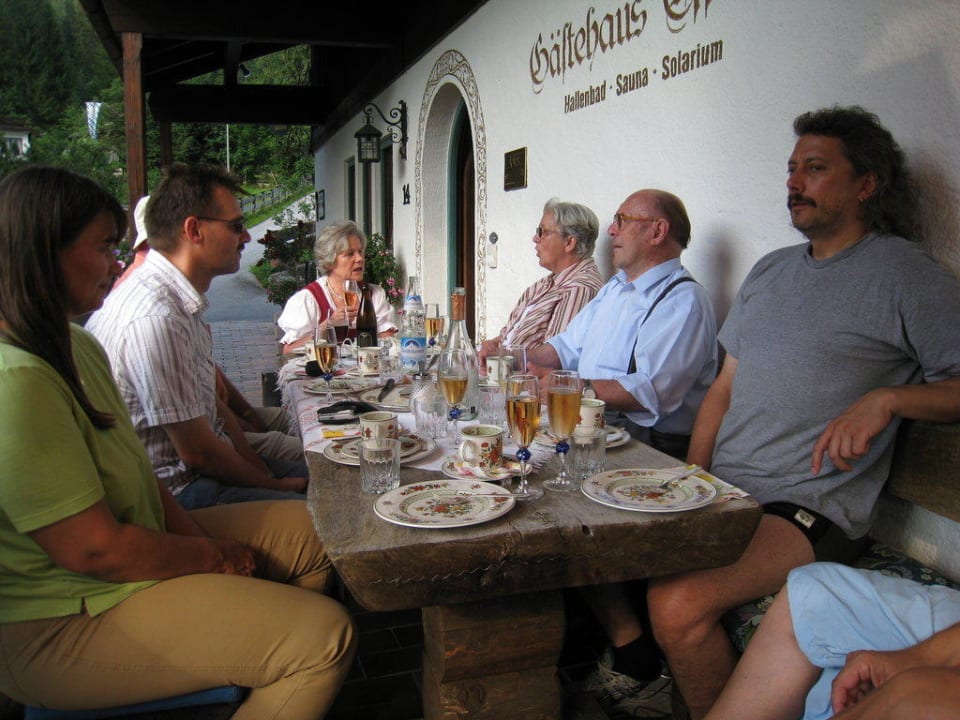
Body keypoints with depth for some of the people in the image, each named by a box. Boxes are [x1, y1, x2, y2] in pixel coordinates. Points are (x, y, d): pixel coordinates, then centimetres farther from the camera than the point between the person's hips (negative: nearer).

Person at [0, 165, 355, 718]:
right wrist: (217, 558, -11)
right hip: (66, 625, -10)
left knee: (314, 531, 12)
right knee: (325, 635, -18)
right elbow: (93, 548, -26)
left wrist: (203, 538, -2)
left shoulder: (77, 347, 7)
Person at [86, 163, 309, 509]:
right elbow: (197, 452, -21)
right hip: (175, 490, -10)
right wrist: (271, 483, -7)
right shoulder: (154, 319, -26)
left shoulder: (183, 299, 7)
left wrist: (260, 467, 4)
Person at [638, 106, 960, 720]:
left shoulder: (904, 274, -3)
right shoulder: (770, 270, 17)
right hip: (721, 491, 7)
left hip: (810, 508, -7)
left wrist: (886, 399, -21)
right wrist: (691, 482, 5)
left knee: (678, 604, -28)